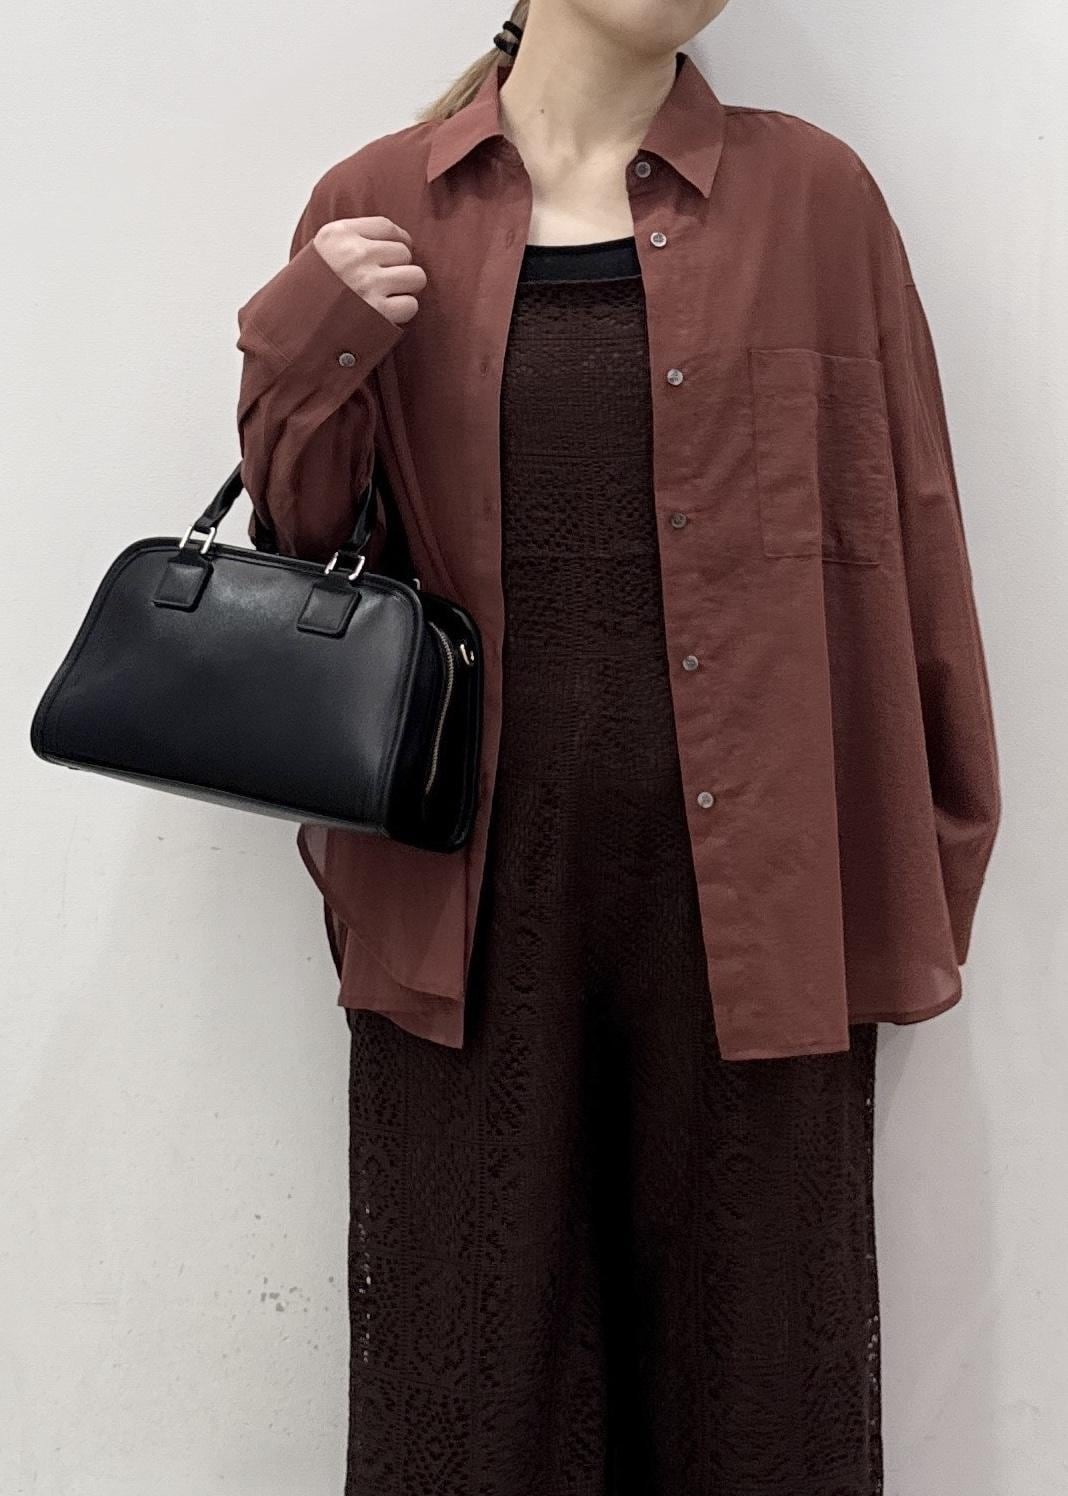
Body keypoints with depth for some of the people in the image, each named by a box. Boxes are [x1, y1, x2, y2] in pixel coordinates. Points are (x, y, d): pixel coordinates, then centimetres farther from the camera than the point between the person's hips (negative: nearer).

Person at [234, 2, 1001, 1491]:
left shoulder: (810, 194, 4)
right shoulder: (377, 209, 5)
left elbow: (902, 532, 5)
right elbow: (293, 541, 9)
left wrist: (929, 865, 6)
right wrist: (309, 350, -9)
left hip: (748, 873, 0)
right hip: (471, 872, 1)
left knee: (750, 1346, 13)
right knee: (472, 1349, 13)